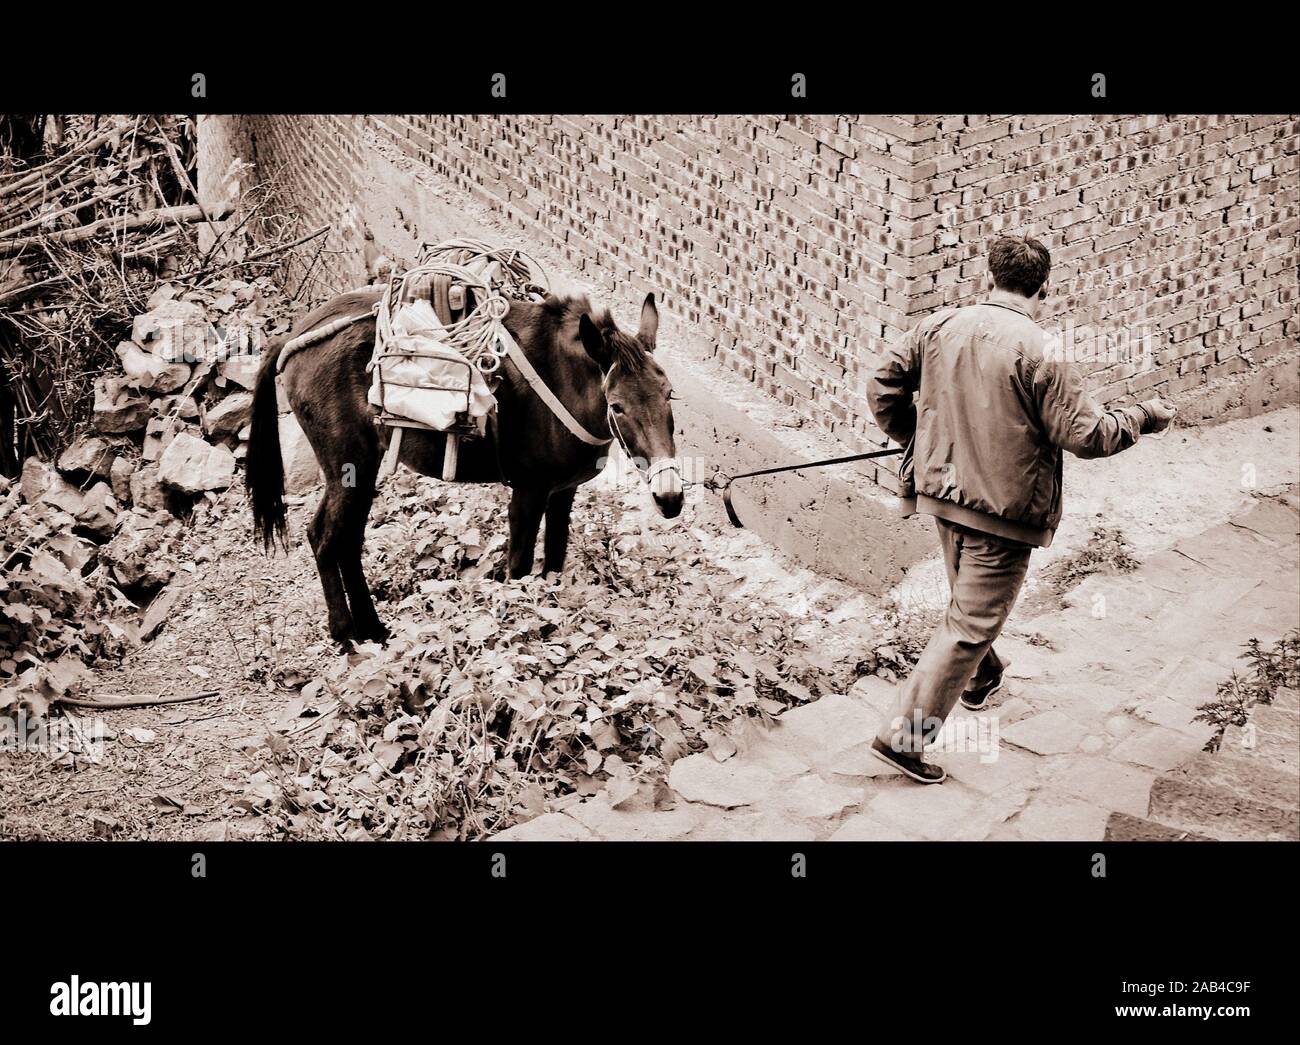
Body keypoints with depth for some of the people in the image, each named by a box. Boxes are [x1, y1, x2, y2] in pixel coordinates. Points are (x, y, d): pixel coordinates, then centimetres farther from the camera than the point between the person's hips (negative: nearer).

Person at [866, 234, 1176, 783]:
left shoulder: (937, 326, -3)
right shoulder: (1039, 354, -20)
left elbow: (882, 387, 4)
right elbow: (1087, 435, -16)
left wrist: (918, 438, 19)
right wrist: (1144, 417, 1)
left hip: (942, 489, 7)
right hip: (1002, 506, -7)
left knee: (970, 596, 30)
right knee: (972, 621, 3)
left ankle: (981, 678, 55)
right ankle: (904, 734, 3)